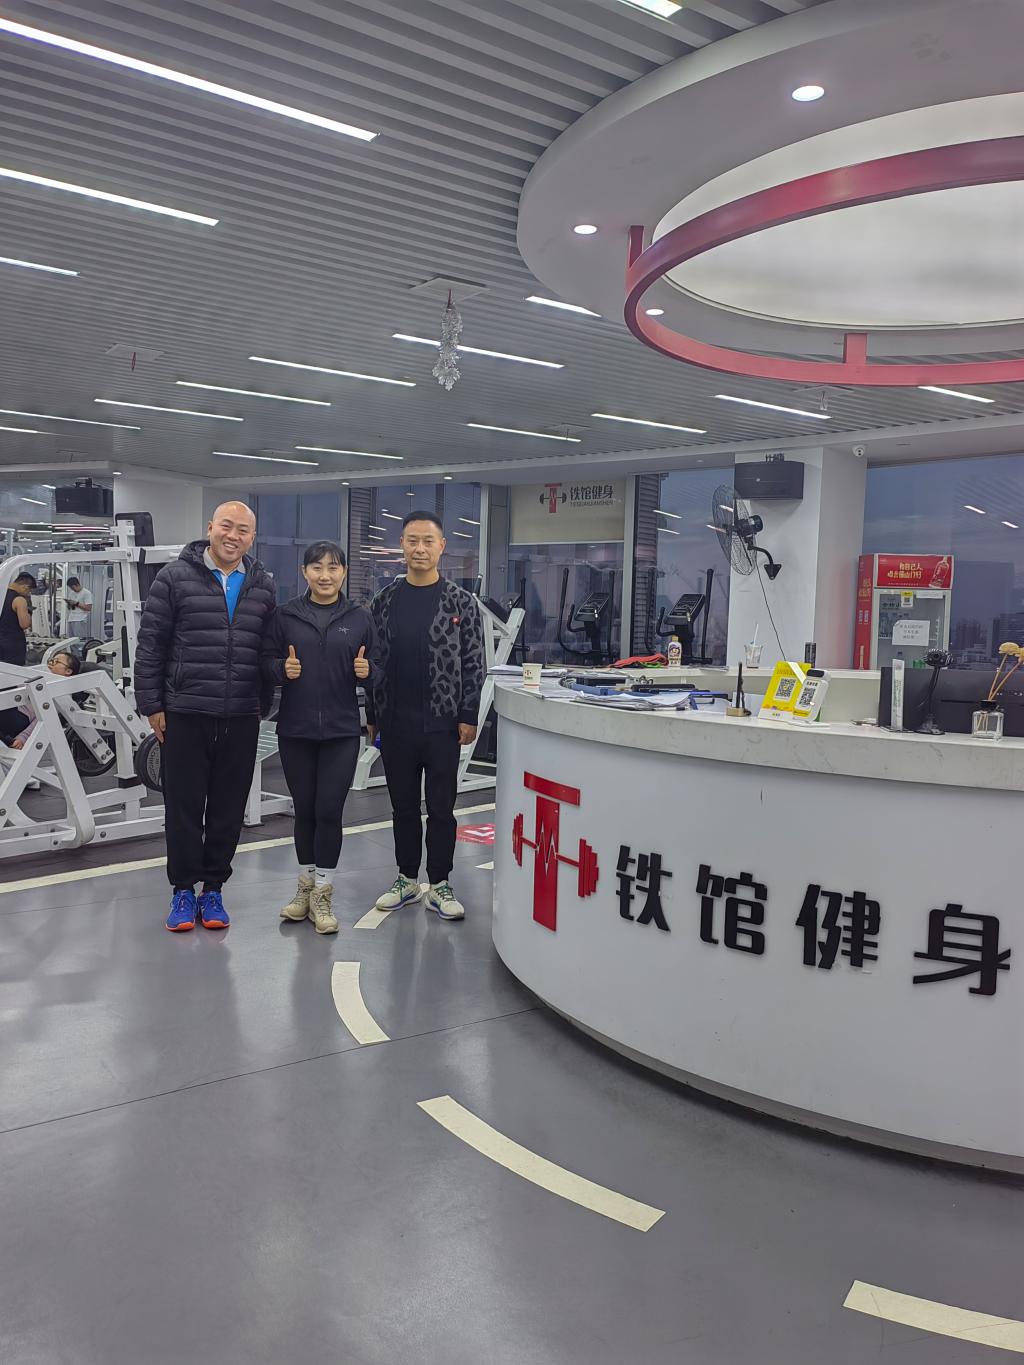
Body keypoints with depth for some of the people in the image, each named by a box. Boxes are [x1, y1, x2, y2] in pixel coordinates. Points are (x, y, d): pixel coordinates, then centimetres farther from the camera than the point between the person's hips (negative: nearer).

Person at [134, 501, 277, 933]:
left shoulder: (263, 586, 8)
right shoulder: (175, 577, -2)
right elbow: (150, 645, -2)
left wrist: (263, 703, 9)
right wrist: (151, 704, -4)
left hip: (241, 718, 3)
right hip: (184, 714, -3)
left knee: (229, 808, 8)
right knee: (183, 805, 5)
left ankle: (213, 889, 21)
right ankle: (183, 890, 18)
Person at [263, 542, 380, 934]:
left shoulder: (359, 618, 4)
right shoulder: (287, 616, 3)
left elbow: (374, 671, 8)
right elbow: (268, 663, 6)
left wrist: (366, 671, -13)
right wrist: (283, 669, -15)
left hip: (341, 730, -1)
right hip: (295, 729, 1)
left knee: (329, 810, -2)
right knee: (304, 810, 10)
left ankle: (322, 895, 11)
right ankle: (306, 885, 28)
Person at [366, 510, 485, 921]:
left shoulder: (461, 602, -1)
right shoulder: (384, 601, 6)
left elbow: (473, 664, -1)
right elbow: (372, 661, 9)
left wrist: (467, 718, -7)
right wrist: (371, 716, 6)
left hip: (443, 723, -2)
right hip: (395, 724, 3)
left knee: (441, 807, 4)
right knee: (403, 805, 12)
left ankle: (439, 885, 14)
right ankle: (406, 879, 24)